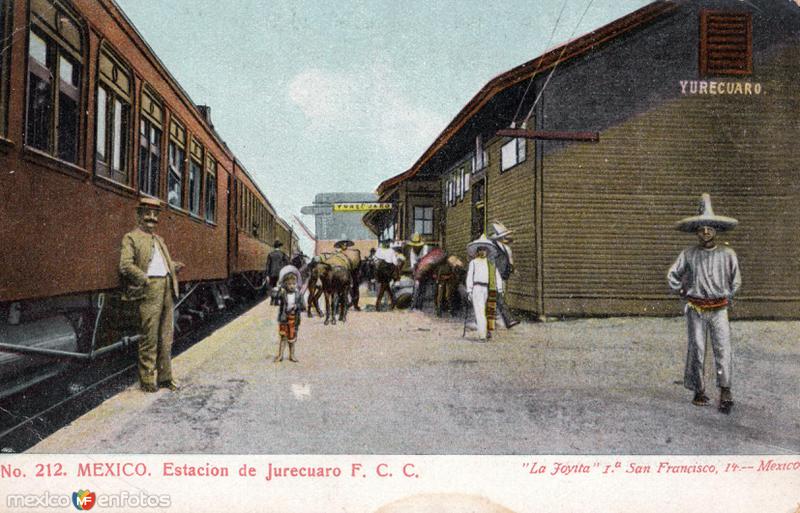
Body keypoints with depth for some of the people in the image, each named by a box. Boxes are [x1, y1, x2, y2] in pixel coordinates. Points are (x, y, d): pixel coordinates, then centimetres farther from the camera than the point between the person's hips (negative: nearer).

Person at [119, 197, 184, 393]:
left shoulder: (159, 239, 24)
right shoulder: (131, 237, 0)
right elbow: (125, 266, -10)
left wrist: (175, 266, 8)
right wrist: (145, 279, -15)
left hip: (166, 287, 7)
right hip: (150, 289, -7)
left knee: (166, 337, 11)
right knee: (149, 338, -3)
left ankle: (164, 377, 20)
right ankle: (147, 380, 7)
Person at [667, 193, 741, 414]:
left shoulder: (727, 254, 1)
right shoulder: (688, 254, 0)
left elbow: (736, 280, 14)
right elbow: (672, 276, 11)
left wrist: (727, 298, 10)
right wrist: (684, 293, 7)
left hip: (719, 309, 0)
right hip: (695, 310, 0)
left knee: (723, 348, -11)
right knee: (696, 350, 4)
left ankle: (725, 391, -9)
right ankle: (699, 392, 14)